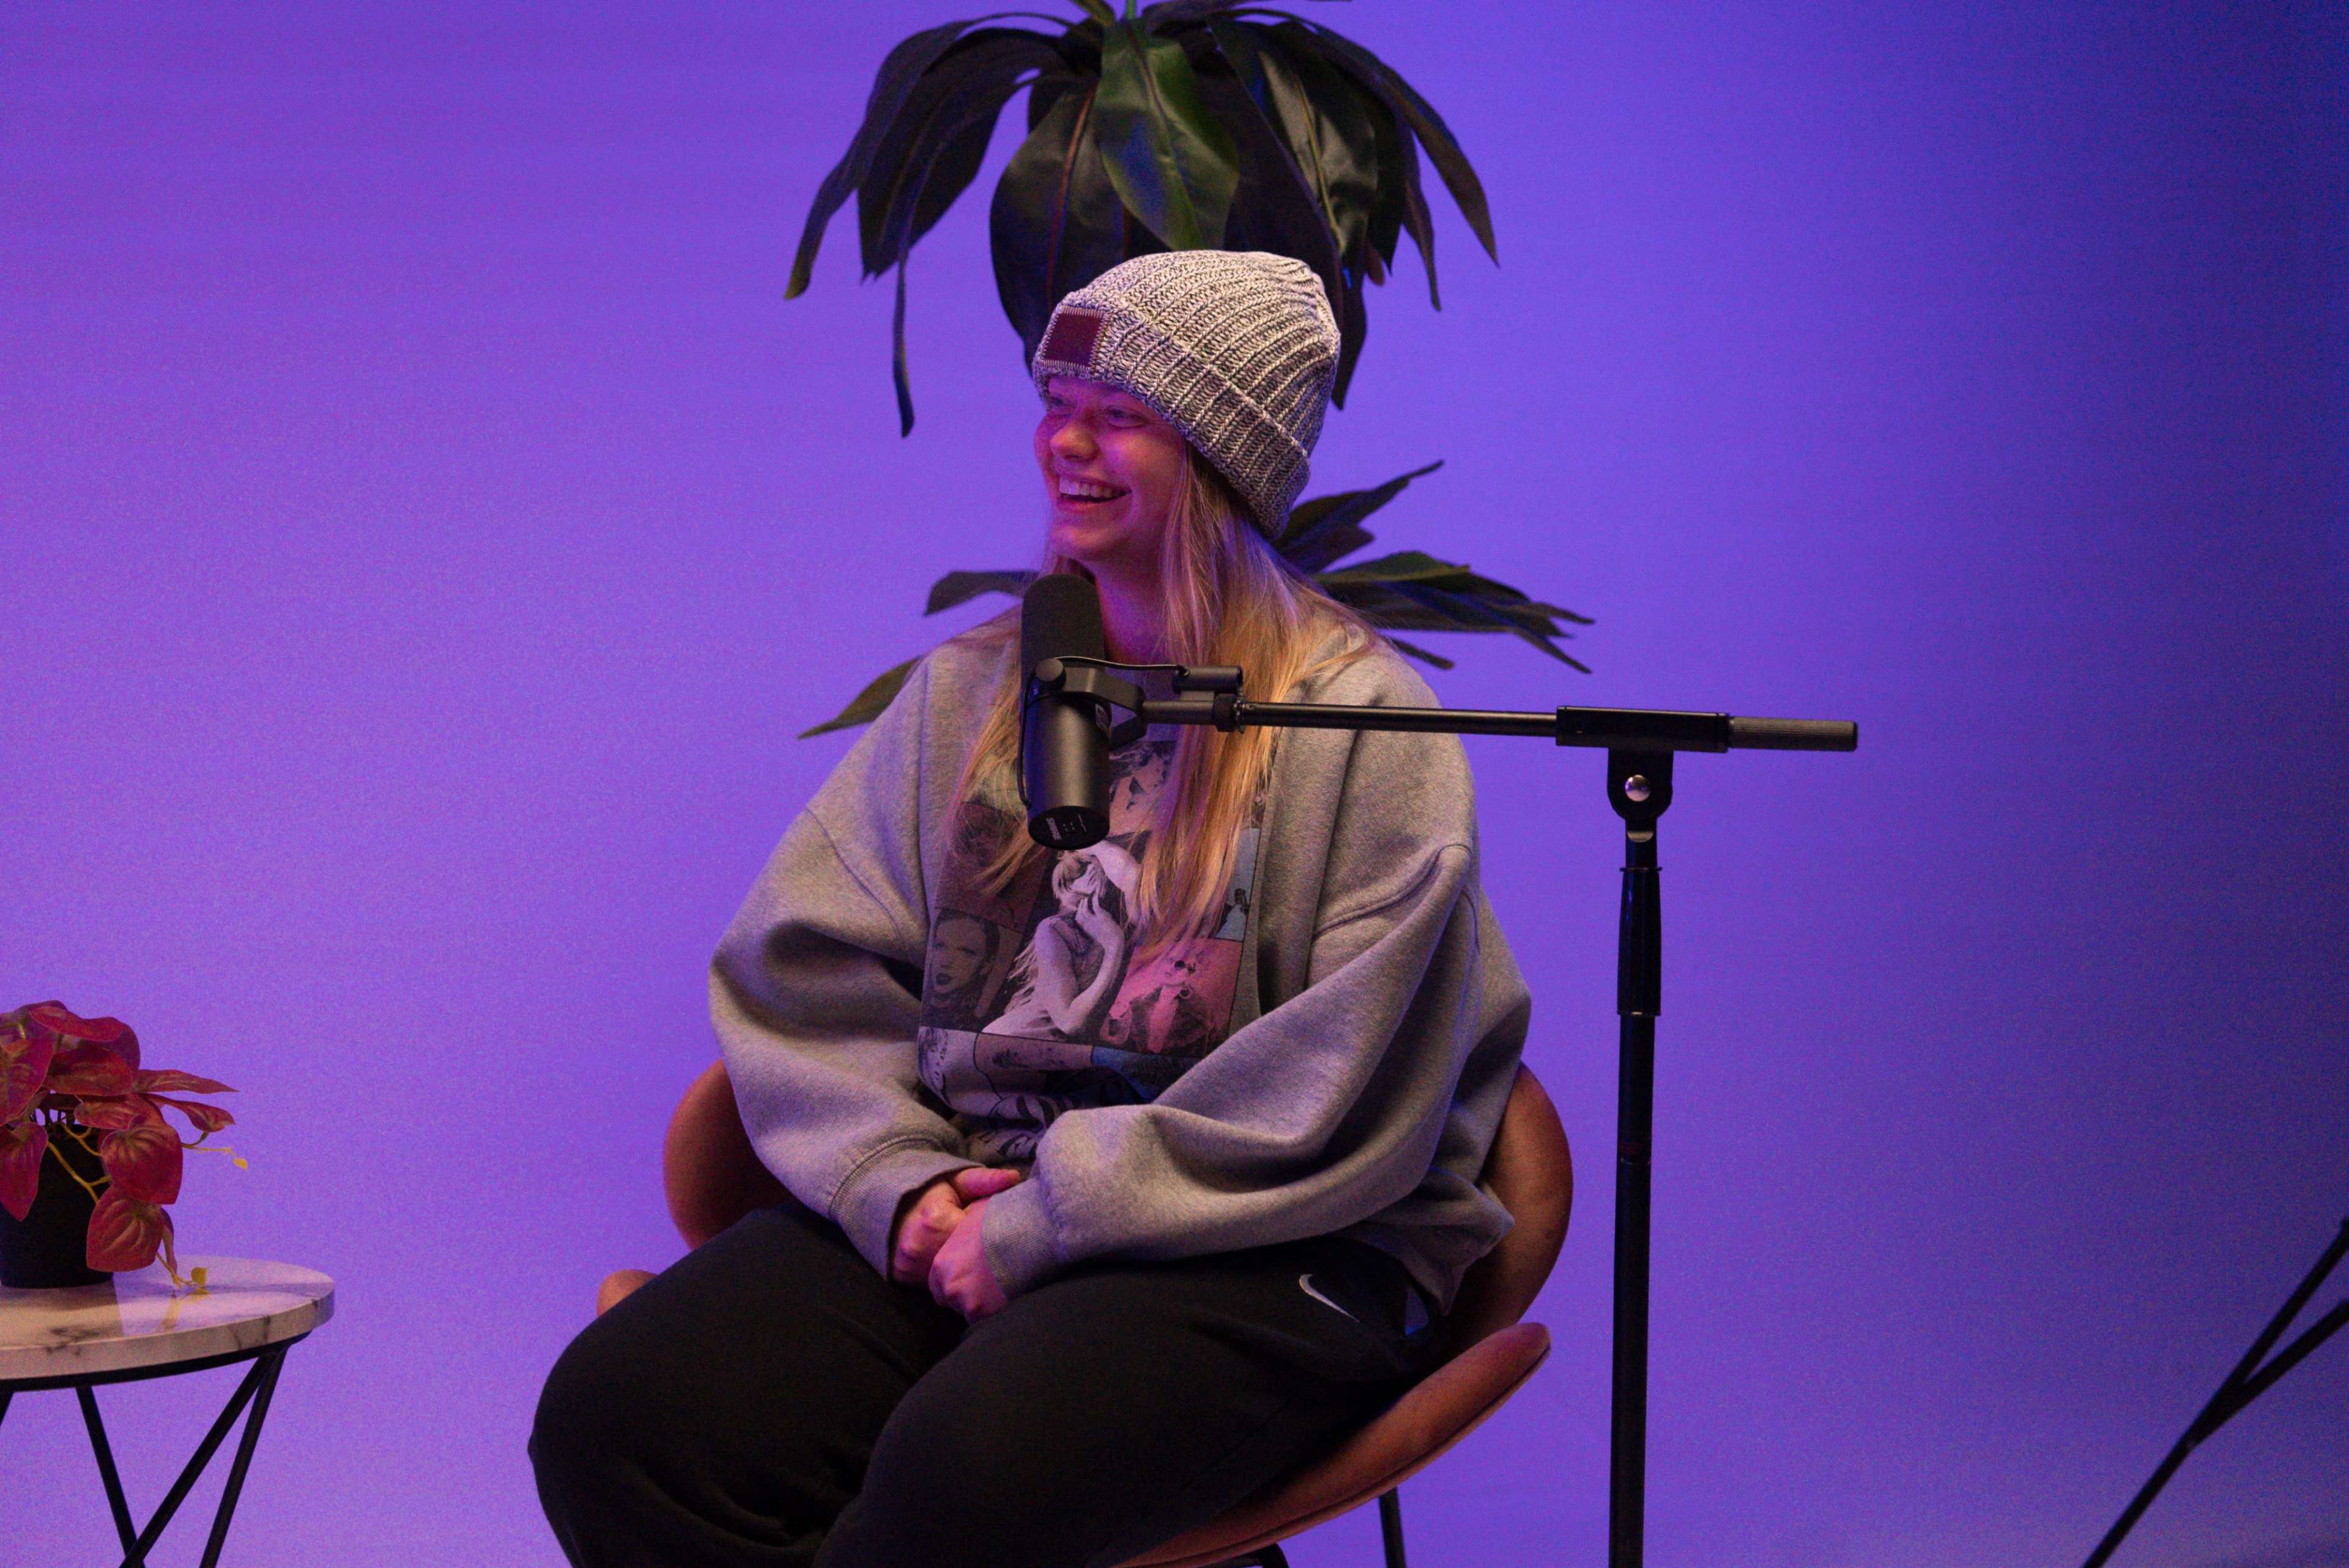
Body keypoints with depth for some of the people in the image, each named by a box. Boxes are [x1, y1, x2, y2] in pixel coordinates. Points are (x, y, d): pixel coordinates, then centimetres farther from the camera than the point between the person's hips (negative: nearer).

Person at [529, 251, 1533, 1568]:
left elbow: (1348, 1101, -10)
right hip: (966, 1205, 5)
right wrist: (897, 1184, -7)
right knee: (617, 1411, -21)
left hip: (1264, 1253, -5)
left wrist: (1044, 1223, -13)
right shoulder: (971, 690, 15)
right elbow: (801, 975, 12)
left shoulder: (1361, 718, -2)